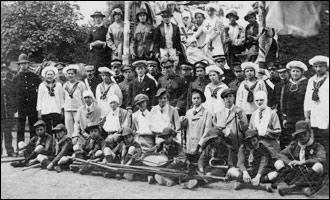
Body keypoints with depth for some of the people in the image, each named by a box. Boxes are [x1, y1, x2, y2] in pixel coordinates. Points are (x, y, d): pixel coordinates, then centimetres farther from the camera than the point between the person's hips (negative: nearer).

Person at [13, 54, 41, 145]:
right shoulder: (16, 78, 6)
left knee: (33, 128, 4)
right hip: (21, 106, 0)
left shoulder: (35, 77, 4)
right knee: (20, 128, 0)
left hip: (33, 106, 0)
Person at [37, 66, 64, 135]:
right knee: (47, 130, -2)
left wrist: (62, 110, 6)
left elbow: (61, 98, 12)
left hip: (57, 111, 0)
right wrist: (39, 112, 4)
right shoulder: (42, 85, 8)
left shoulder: (58, 85, 9)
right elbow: (39, 99, 9)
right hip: (45, 111, 0)